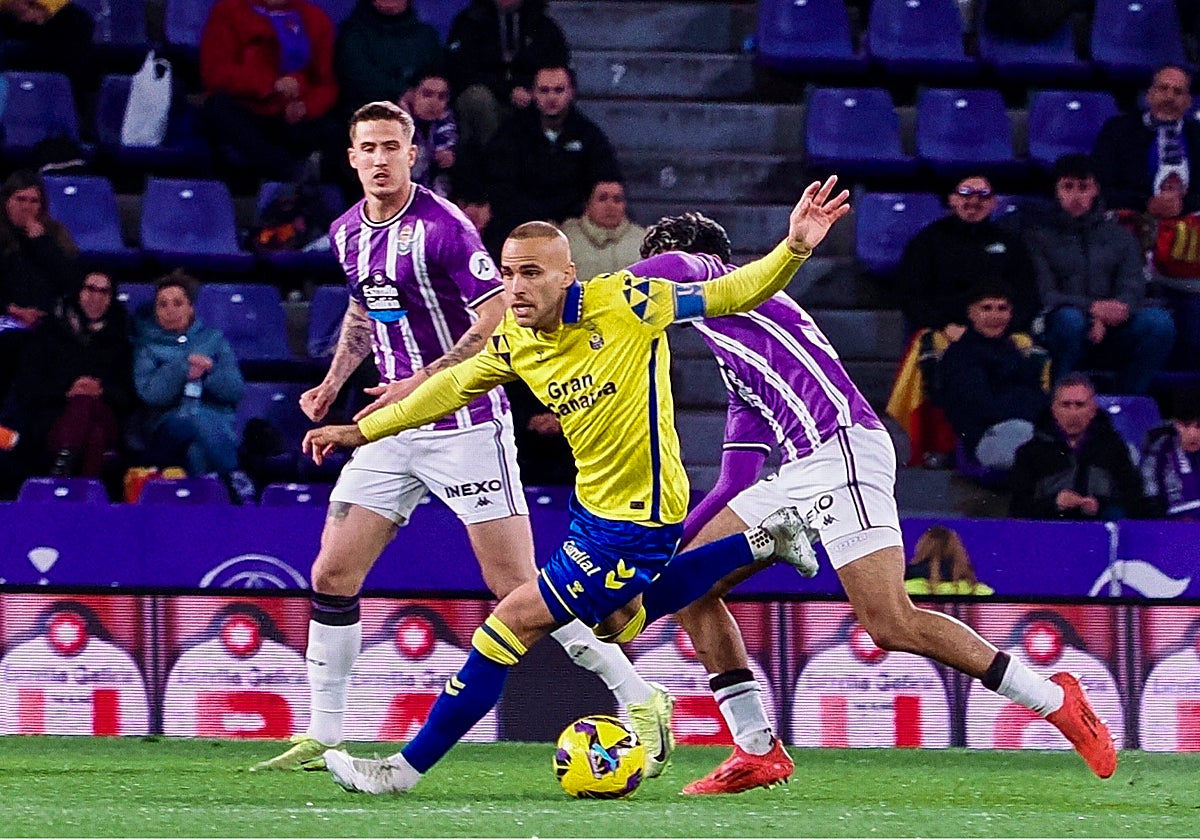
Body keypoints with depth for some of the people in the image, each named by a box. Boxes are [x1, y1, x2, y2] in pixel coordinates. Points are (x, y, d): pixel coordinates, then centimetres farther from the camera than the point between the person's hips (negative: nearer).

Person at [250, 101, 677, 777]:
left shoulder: (441, 227, -15)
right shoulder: (348, 232, 9)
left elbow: (499, 320, -19)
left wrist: (423, 382, -22)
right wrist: (335, 380, 14)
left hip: (465, 424, -7)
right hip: (394, 430, 7)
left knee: (518, 587, -10)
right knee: (332, 576, 2)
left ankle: (643, 702, -1)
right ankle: (321, 739, 11)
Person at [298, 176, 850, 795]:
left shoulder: (623, 303, -22)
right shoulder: (513, 342, -4)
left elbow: (731, 294, -18)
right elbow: (453, 386, 14)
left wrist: (794, 248, -34)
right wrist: (360, 431, 18)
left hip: (636, 519, -8)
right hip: (594, 505, 8)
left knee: (511, 625, -7)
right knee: (617, 623, 31)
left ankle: (408, 767, 4)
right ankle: (762, 542, 37)